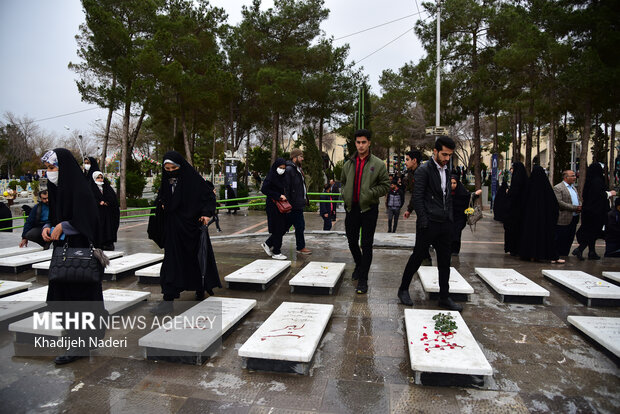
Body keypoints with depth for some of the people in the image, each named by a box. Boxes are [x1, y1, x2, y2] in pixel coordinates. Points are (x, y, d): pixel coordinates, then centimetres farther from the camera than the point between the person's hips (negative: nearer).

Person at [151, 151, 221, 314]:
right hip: (173, 228, 4)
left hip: (192, 226, -4)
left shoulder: (193, 179, -10)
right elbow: (161, 197, 22)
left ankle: (201, 290, 26)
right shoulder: (166, 181, 5)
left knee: (197, 258, 7)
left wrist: (206, 213, -20)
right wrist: (162, 203, 0)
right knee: (172, 260, 4)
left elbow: (209, 195, -7)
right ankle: (168, 298, 14)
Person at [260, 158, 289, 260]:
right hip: (273, 206, -8)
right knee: (277, 228, -4)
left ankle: (267, 244, 25)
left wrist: (283, 197, 3)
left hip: (280, 205, 8)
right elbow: (264, 190, -21)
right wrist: (279, 196, -21)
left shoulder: (282, 177, 11)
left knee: (283, 228, 10)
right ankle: (276, 253, 7)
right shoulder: (271, 177, -13)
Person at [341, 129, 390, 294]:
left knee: (366, 245, -1)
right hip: (352, 208, 4)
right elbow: (343, 182, 22)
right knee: (352, 241, 15)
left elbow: (386, 185, -1)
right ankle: (359, 265, 42)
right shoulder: (348, 164, 10)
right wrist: (344, 194, 3)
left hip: (369, 208, -4)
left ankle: (363, 279, 7)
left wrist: (370, 193, -14)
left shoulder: (378, 164, -2)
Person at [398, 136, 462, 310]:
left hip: (445, 224, 7)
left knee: (445, 261, 11)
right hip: (429, 224, -7)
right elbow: (417, 198, -12)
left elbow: (449, 196, 18)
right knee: (417, 257, 4)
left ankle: (444, 297, 21)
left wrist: (450, 219, 11)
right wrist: (424, 222, -15)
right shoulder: (424, 170, -9)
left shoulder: (447, 170, 14)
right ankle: (403, 289, 20)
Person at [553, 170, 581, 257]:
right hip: (563, 220, -8)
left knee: (569, 241, 12)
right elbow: (559, 202, -19)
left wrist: (580, 207, 0)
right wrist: (575, 208, -19)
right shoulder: (557, 188, -9)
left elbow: (578, 200, 24)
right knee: (560, 242, -3)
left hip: (574, 219, 8)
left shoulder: (574, 188, 19)